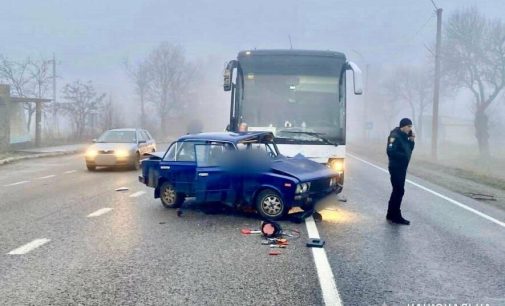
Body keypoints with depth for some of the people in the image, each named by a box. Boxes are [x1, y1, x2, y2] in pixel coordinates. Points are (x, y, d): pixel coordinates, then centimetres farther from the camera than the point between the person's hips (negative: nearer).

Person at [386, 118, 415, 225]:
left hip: (402, 168, 10)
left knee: (397, 191, 14)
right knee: (399, 191, -7)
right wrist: (404, 156, -18)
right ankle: (396, 217, 1)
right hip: (396, 168, -10)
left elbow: (409, 149, 16)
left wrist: (411, 140, 0)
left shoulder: (404, 136, 12)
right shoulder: (395, 136, -17)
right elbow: (390, 152, -26)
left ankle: (391, 214, 24)